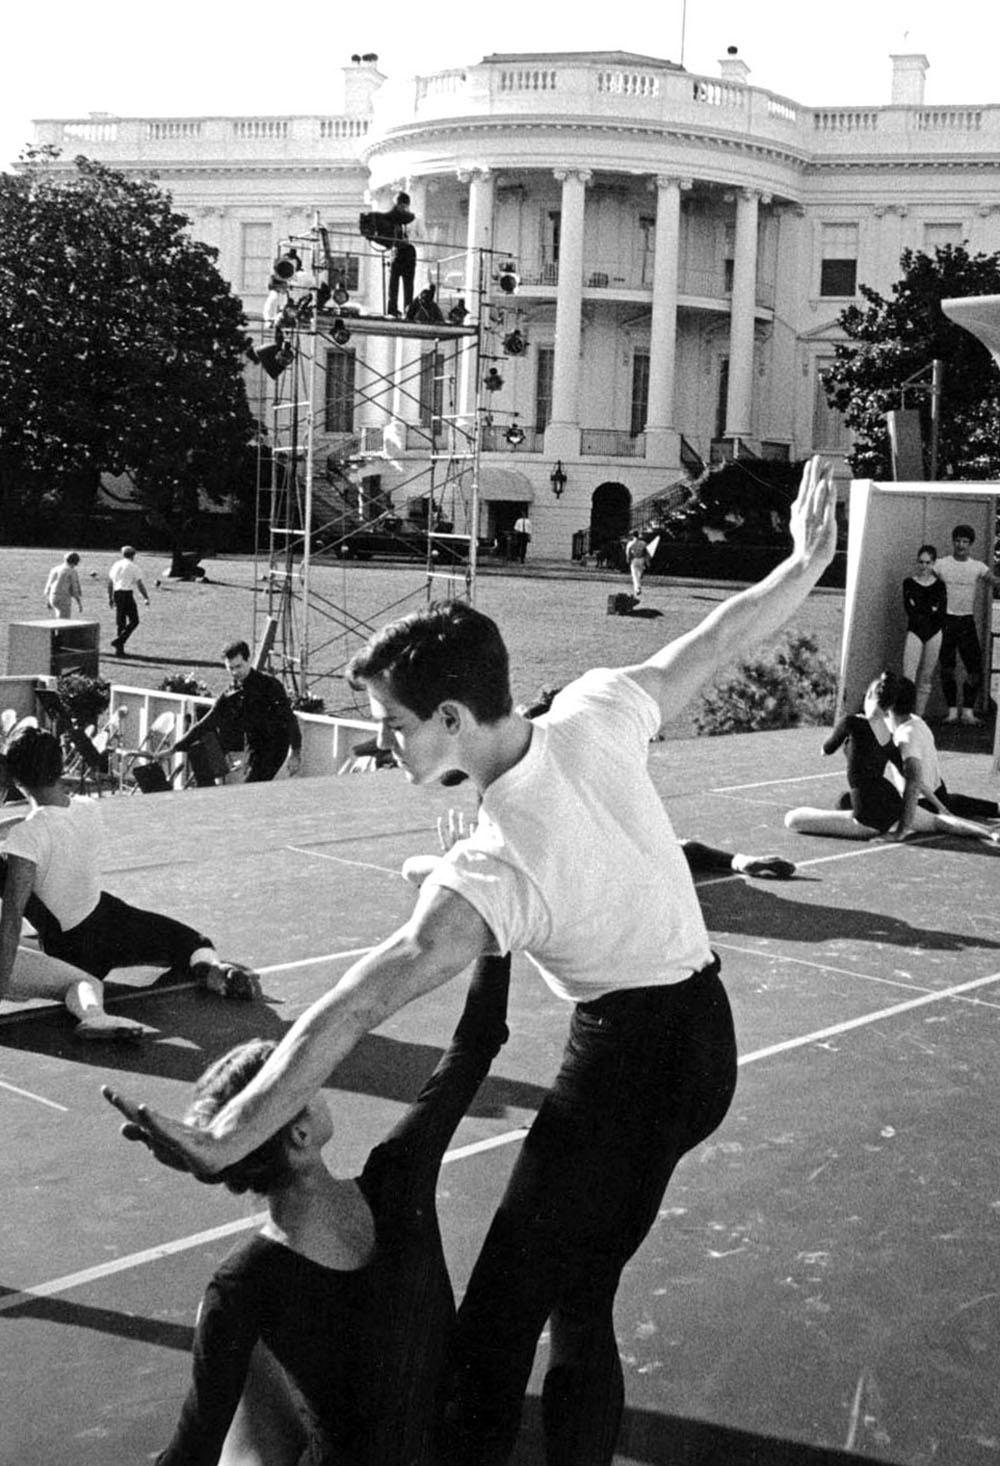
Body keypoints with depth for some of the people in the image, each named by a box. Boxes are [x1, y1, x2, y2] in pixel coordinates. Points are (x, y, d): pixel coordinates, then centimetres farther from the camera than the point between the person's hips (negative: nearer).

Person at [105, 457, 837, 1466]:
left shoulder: (493, 870, -26)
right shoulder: (596, 712, -9)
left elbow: (353, 1010, -32)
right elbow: (717, 639, 6)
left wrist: (222, 1142, -35)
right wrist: (806, 561, 24)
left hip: (630, 1057, -9)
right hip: (703, 1018, 9)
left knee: (496, 1325, -4)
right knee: (578, 1299, 19)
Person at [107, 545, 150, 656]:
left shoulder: (116, 565, 13)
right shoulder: (133, 567, -5)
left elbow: (110, 583, 18)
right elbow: (139, 584, -8)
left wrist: (110, 597, 27)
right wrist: (146, 598, 0)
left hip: (117, 594, 7)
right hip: (127, 595, -7)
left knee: (120, 622, 10)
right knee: (134, 621, 1)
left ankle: (119, 649, 8)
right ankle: (119, 640, -15)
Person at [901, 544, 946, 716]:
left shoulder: (939, 585, 7)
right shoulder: (909, 583, 6)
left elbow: (942, 612, 1)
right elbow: (909, 608, -3)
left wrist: (920, 609, -5)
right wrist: (931, 609, -4)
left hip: (934, 632, 1)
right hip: (914, 631, -1)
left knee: (926, 677, 4)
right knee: (908, 676, -12)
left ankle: (920, 714, 10)